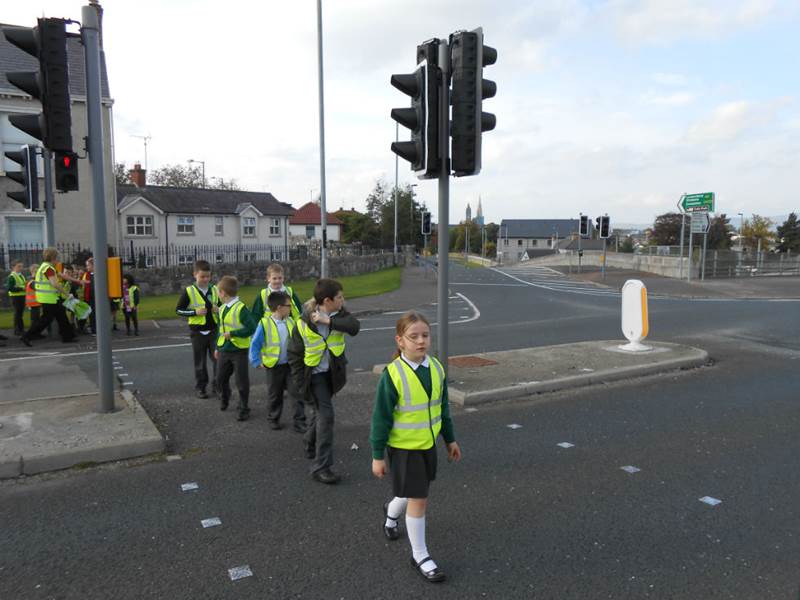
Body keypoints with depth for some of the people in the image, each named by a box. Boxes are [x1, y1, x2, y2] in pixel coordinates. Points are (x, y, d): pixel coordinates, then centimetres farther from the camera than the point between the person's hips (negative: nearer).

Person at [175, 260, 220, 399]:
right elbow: (178, 310, -4)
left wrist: (219, 310, -8)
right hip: (197, 332, -2)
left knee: (218, 359, 1)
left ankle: (217, 386, 14)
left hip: (214, 330, 3)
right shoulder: (189, 291, -7)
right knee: (200, 362, 8)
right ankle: (200, 387, 21)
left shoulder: (215, 290, 3)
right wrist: (195, 312, -17)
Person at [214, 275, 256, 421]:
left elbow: (251, 328, -22)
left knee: (242, 382, 2)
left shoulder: (241, 308, -17)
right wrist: (217, 347, 20)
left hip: (239, 350, -7)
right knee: (221, 378, 17)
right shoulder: (222, 309, 8)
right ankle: (224, 399, 44)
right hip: (224, 350, 7)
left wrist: (232, 334, -22)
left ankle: (244, 409, 15)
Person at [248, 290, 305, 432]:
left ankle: (300, 422, 8)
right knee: (274, 396, 14)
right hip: (274, 367, -3)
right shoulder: (265, 324, -14)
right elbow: (255, 344, -9)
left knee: (297, 394, 0)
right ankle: (273, 419, 34)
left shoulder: (290, 322, 0)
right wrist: (257, 362, -10)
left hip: (290, 365, 3)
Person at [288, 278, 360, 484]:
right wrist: (300, 384, -12)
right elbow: (294, 354, -11)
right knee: (325, 414, -12)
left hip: (332, 373, 6)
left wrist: (328, 321, -35)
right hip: (314, 375, -6)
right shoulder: (303, 324, -21)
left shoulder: (339, 313, -9)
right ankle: (321, 467, -5)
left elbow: (354, 327, -29)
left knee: (320, 410, 24)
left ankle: (310, 445, 51)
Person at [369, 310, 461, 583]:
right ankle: (419, 555, 21)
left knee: (415, 491, 22)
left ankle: (391, 512, 55)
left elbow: (442, 407, 8)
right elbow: (381, 417, -15)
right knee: (418, 500, 0)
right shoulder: (393, 375, -21)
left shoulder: (436, 368, -5)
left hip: (428, 444, 6)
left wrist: (450, 439, 13)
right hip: (403, 447, -6)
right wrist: (378, 455, -11)